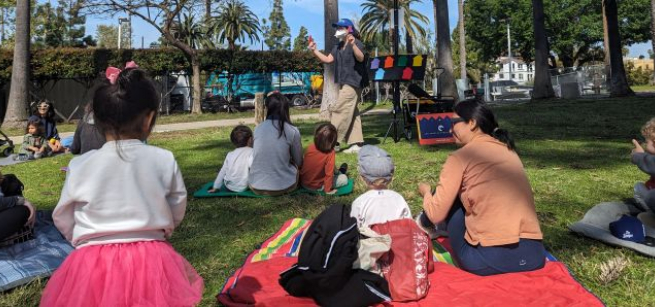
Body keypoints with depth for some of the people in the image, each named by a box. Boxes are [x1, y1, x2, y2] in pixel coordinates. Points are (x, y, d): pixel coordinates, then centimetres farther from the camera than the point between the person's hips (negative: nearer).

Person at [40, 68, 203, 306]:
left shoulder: (80, 166, -10)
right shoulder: (165, 160, -11)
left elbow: (63, 220, 4)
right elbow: (176, 214, 2)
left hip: (93, 263, 0)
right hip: (151, 260, 0)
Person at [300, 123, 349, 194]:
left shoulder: (310, 147, -10)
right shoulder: (330, 153, -23)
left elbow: (303, 163, 3)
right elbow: (329, 173, -21)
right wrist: (328, 190, -10)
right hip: (317, 187, -6)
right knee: (344, 178, 8)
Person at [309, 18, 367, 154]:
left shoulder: (356, 43, -9)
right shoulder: (338, 46, 16)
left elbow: (360, 58, -26)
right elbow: (328, 59, 14)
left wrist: (353, 45, -42)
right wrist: (314, 51, 3)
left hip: (352, 83, -9)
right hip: (343, 83, 9)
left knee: (339, 110, -11)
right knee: (351, 113, 8)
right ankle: (356, 143, 12)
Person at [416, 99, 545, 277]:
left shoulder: (460, 157, -3)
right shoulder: (508, 149, 14)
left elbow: (436, 214, -4)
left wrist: (426, 192, 18)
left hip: (490, 258, -6)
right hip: (532, 255, 6)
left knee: (451, 199, 17)